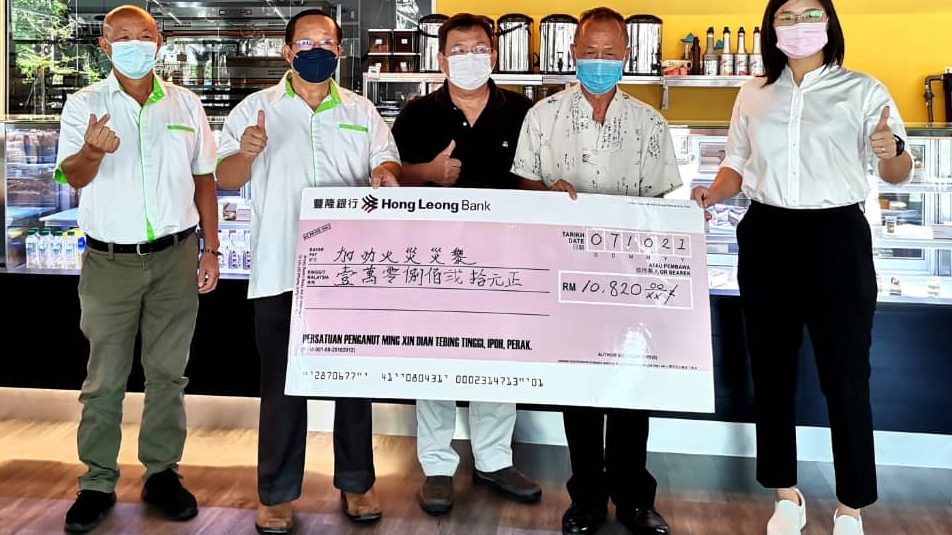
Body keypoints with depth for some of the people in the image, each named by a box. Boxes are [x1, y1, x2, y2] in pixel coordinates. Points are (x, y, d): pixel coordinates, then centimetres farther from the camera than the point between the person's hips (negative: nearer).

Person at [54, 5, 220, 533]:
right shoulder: (85, 104, 0)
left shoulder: (186, 104, 7)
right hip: (110, 260, -2)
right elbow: (73, 175, -11)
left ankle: (162, 473, 21)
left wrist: (211, 249, 5)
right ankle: (97, 483, 15)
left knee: (168, 371, 9)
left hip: (175, 256, 2)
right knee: (104, 378, 4)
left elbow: (204, 178, 11)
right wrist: (92, 151, -35)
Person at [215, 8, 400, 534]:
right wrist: (246, 153, -20)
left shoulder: (362, 111, 12)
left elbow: (388, 163, 10)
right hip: (281, 271, -2)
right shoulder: (256, 109, 4)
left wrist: (384, 172, -13)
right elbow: (226, 179, 2)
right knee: (281, 384, 5)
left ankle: (355, 483, 25)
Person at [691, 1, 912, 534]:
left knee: (846, 377, 1)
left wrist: (891, 152, -25)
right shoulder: (754, 95, 9)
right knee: (771, 372, 10)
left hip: (837, 238, -3)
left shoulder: (863, 91, -1)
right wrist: (711, 195, -4)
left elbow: (897, 174, -3)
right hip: (768, 238, 4)